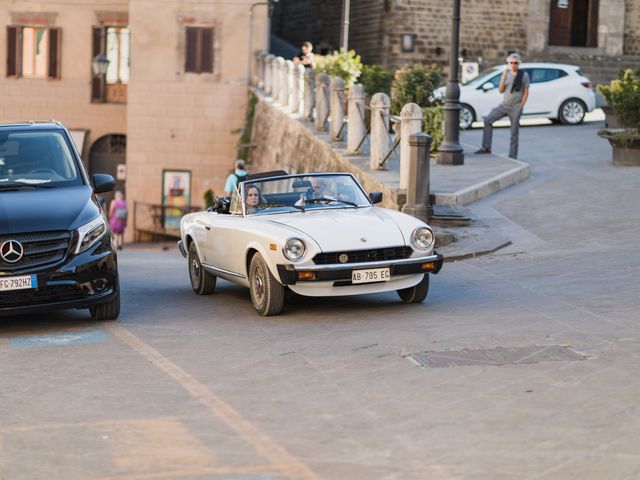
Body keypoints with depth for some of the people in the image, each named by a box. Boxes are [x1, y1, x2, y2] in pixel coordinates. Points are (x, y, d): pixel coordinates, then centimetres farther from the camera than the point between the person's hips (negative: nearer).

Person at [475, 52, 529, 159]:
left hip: (515, 108, -5)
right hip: (504, 105, 5)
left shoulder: (524, 75, -4)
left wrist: (520, 107, -11)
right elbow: (501, 90, 5)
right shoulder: (506, 73, 7)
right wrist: (503, 79, -12)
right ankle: (486, 147, -1)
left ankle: (512, 156, 7)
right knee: (488, 120, -6)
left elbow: (526, 92, -4)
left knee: (514, 133, -1)